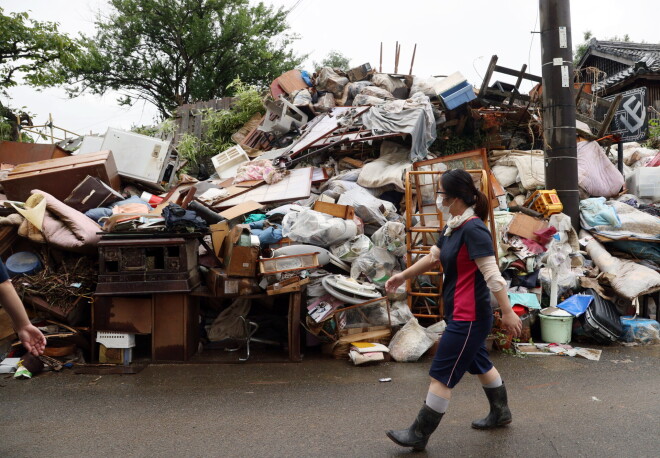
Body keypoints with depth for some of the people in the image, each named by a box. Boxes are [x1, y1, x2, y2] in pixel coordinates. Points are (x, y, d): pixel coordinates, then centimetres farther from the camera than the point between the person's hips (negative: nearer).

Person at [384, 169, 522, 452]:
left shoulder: (474, 229, -22)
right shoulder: (453, 227, 6)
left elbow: (492, 274, -24)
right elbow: (433, 257, 18)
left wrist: (507, 312, -23)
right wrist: (403, 276, 23)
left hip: (469, 317, -10)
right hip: (462, 315, 10)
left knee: (441, 375, -1)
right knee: (479, 364, 24)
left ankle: (419, 435, 10)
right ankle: (500, 413, 44)